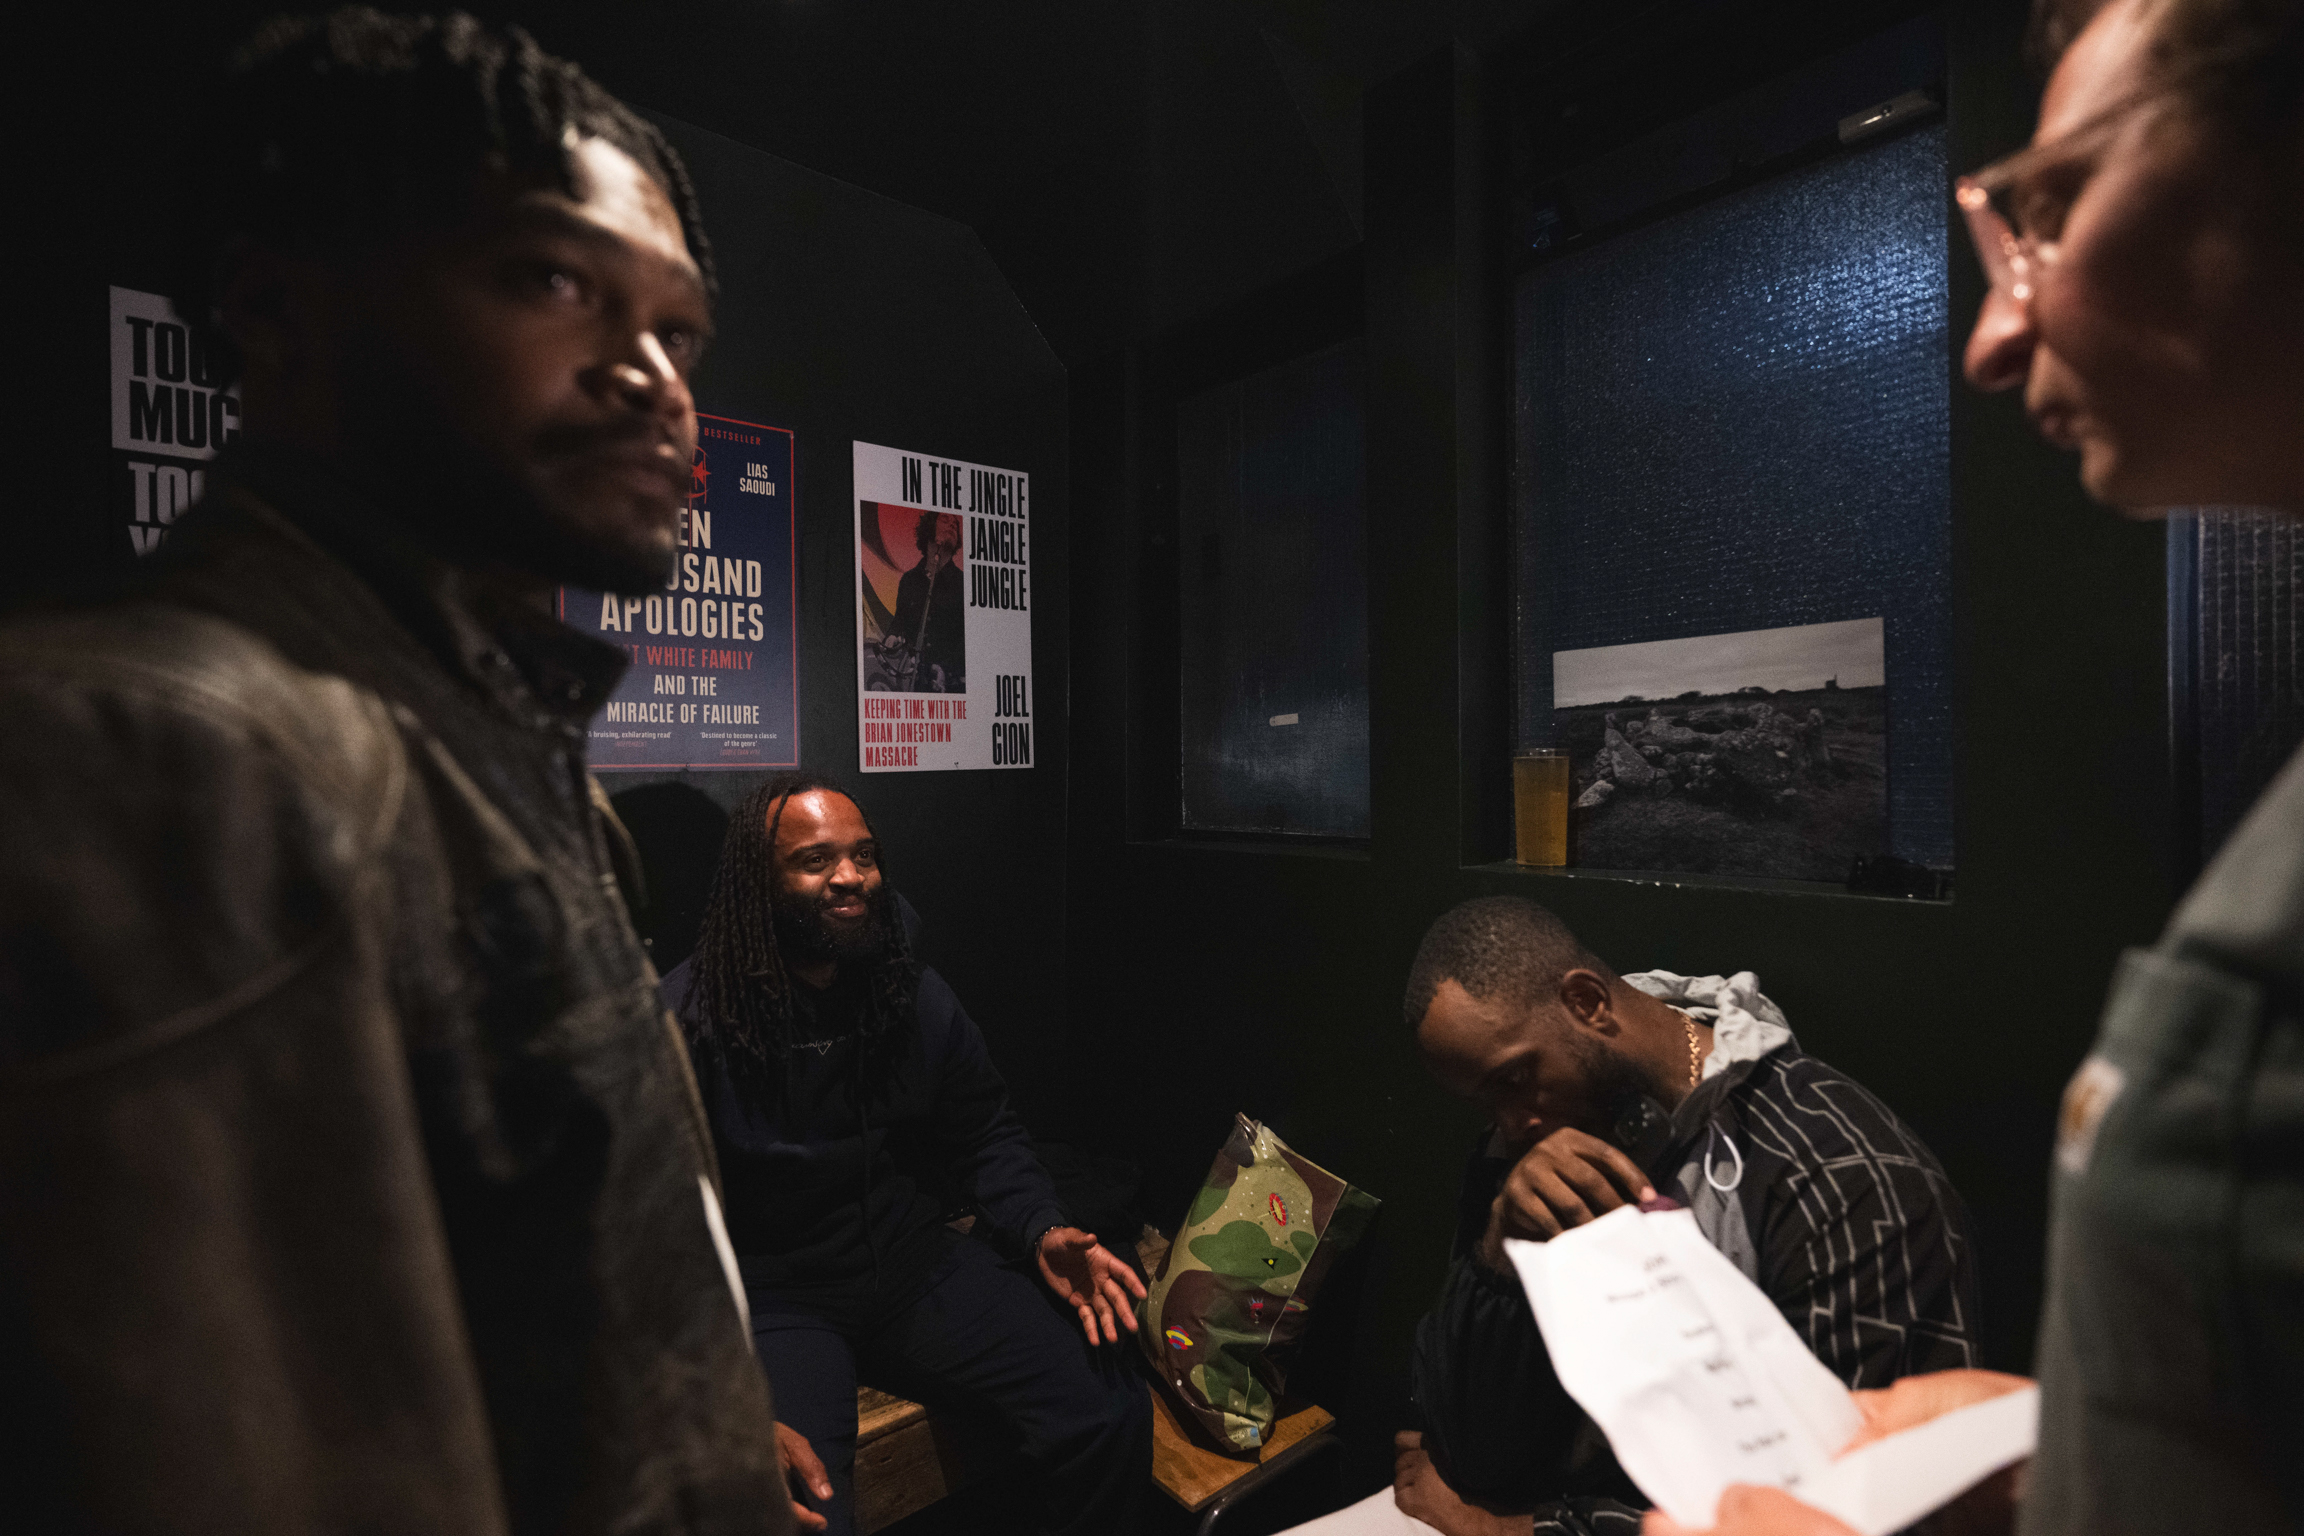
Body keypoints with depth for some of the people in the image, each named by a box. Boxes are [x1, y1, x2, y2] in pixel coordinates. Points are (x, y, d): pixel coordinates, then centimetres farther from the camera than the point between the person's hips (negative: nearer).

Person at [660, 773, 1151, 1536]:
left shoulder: (916, 994, 1)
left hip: (917, 1265, 4)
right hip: (775, 1297, -3)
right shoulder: (686, 1021, -14)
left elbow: (987, 1136, 11)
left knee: (1111, 1417, -11)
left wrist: (1043, 1232, -7)